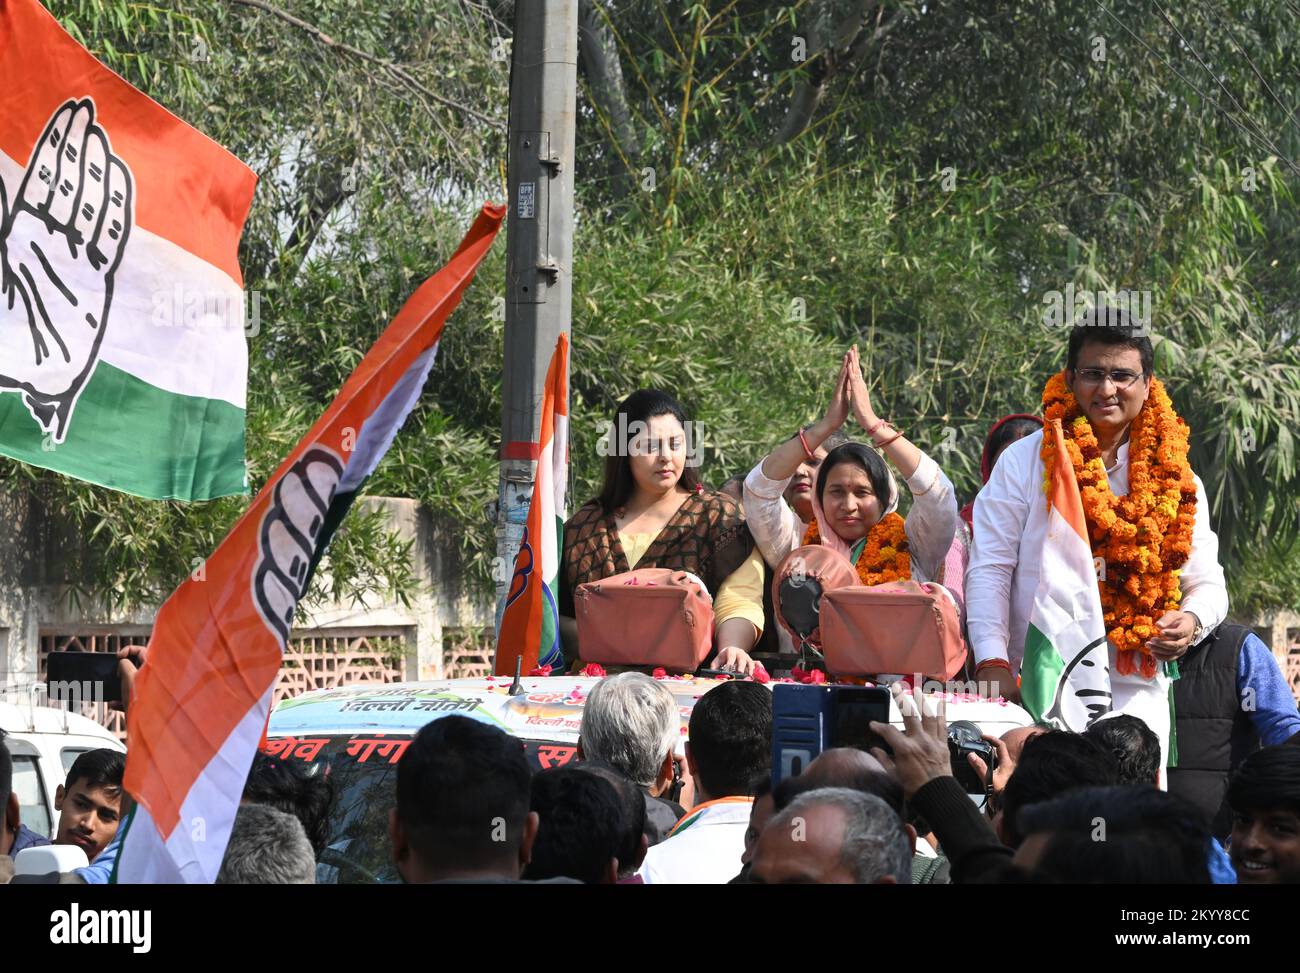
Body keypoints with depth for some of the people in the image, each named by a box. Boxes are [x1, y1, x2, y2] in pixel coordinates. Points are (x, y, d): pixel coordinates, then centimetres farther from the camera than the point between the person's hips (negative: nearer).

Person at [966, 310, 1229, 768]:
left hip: (1136, 695, 2)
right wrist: (992, 664, -12)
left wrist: (1192, 621, -9)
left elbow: (1207, 583, 14)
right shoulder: (1024, 462, 5)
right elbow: (989, 568, 0)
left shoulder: (1176, 480, 11)